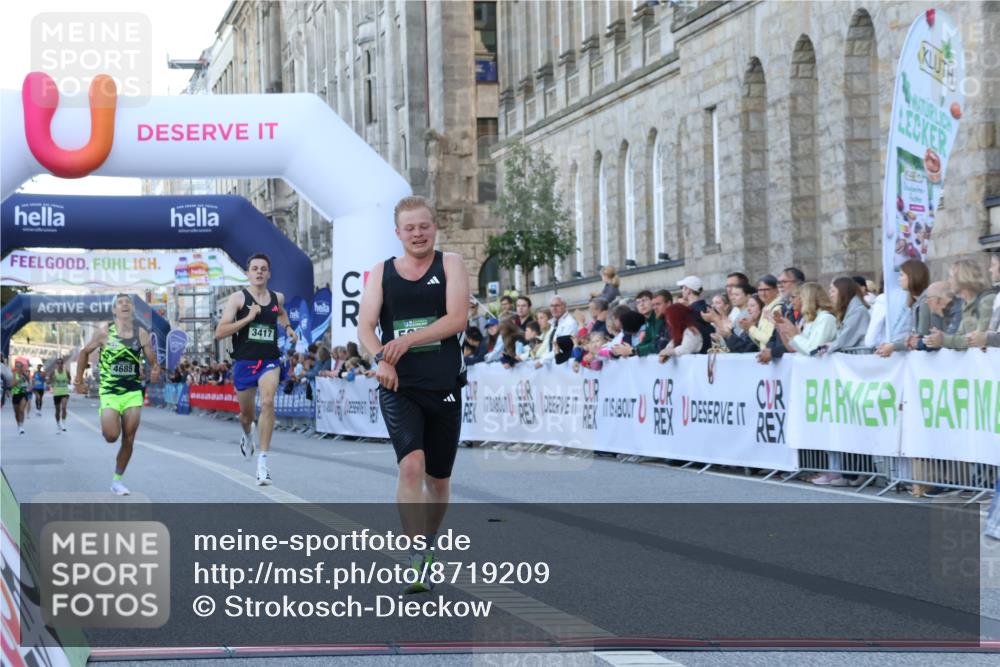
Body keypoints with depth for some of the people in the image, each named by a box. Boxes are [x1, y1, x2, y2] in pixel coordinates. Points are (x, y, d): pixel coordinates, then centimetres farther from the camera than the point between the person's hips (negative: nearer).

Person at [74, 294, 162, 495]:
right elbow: (85, 352, 7)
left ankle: (117, 480, 18)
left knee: (128, 439, 2)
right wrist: (79, 380, 8)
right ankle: (106, 422, 22)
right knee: (111, 436, -16)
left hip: (133, 392, 2)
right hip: (109, 392, -2)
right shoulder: (104, 332, -6)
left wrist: (155, 371, -19)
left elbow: (153, 361, 4)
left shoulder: (141, 334, -2)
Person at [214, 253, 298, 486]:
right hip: (245, 362, -1)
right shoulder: (238, 298, -5)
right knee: (246, 413, 15)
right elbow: (219, 333, -13)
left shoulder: (277, 298, 7)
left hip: (270, 360, 1)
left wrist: (288, 328, 14)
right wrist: (248, 318, -20)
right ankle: (248, 434, 54)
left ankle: (263, 460, -24)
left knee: (267, 402, -25)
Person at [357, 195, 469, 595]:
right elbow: (365, 327, -1)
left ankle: (428, 547, 34)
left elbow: (457, 319, -10)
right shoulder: (381, 272, 8)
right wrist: (381, 359, -22)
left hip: (444, 387, 1)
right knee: (411, 464, -22)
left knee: (438, 478, 12)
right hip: (399, 387, -1)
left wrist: (407, 340, -20)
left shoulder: (450, 265, 3)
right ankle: (416, 559, -21)